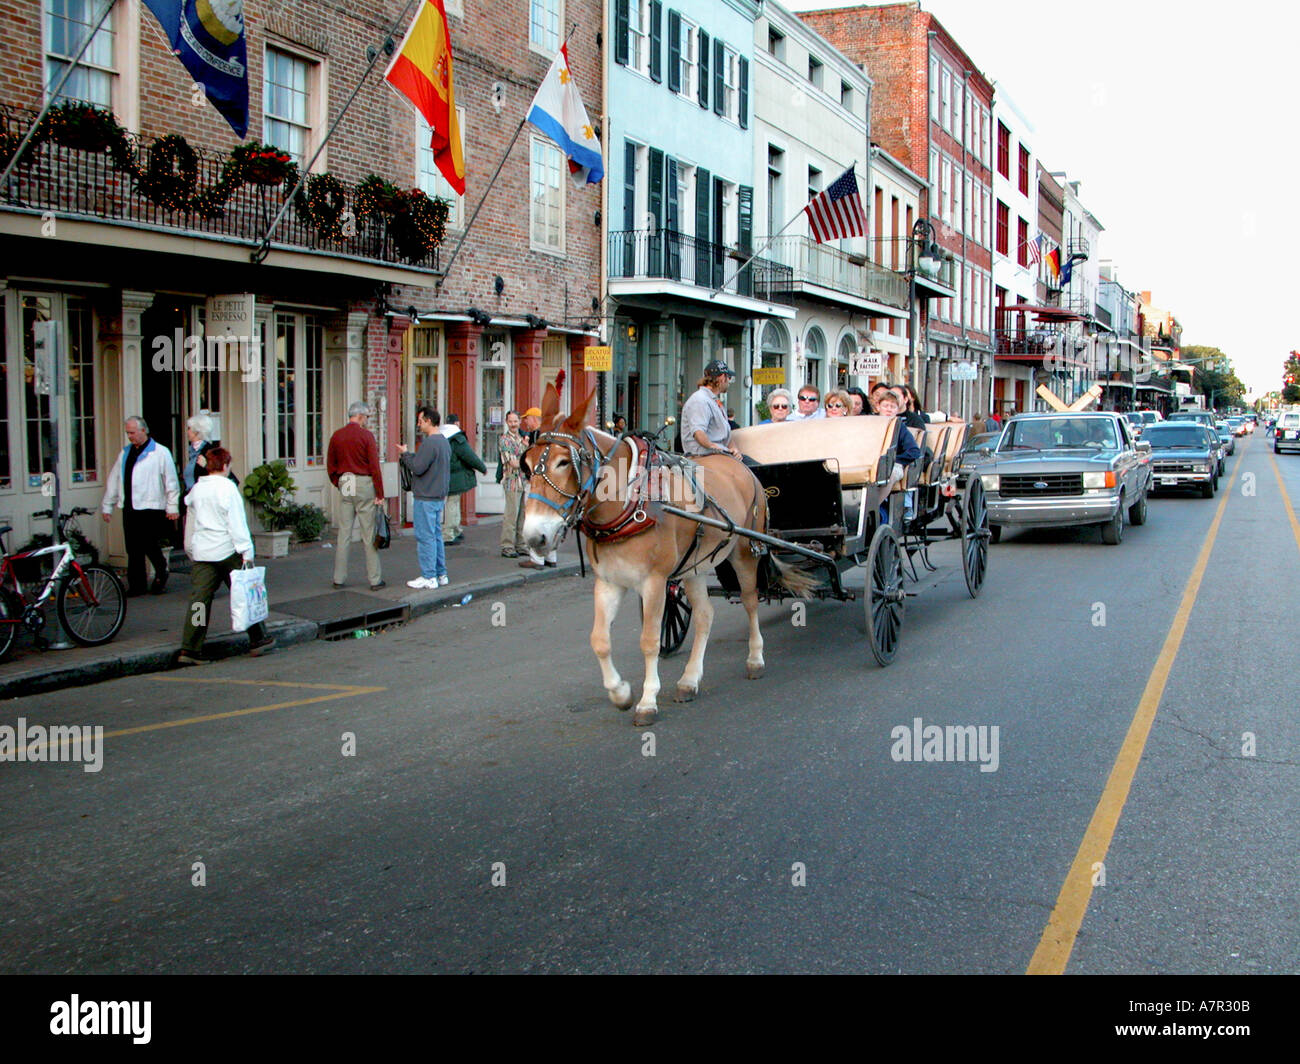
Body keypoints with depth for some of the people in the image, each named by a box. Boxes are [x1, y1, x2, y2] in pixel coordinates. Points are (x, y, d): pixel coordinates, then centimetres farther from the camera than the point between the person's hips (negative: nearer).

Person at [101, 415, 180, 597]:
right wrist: (107, 506, 18)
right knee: (133, 549, 5)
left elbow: (171, 482, -1)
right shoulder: (126, 452, 17)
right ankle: (136, 585, 12)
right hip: (129, 508, 5)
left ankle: (161, 574, 18)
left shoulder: (160, 452, -1)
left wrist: (172, 507, -4)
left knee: (150, 546, -8)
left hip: (151, 509, -5)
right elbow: (114, 480, 19)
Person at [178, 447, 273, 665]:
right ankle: (258, 640, 16)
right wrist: (246, 552, -12)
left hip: (201, 552, 5)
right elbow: (237, 522, -12)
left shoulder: (196, 489, 11)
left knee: (199, 599, 1)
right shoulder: (227, 488, -8)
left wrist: (191, 551, 30)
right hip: (226, 551, -5)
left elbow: (190, 523, 20)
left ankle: (189, 649, -5)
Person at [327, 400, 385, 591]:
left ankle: (339, 578, 12)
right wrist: (380, 494, -7)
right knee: (369, 534, -1)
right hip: (364, 484, -5)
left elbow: (330, 466, 11)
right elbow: (374, 466, -11)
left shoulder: (336, 436, 7)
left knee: (344, 533, 9)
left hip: (345, 485, 5)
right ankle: (375, 580, 2)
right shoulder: (366, 435, -8)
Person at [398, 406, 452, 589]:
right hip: (439, 496, 10)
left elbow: (418, 467, -21)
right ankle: (441, 574, 19)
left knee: (425, 536, -4)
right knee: (436, 535, 15)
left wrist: (405, 454, -5)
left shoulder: (429, 443, -18)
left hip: (426, 498, -10)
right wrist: (407, 456, 14)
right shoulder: (444, 441, 14)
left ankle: (428, 577, -2)